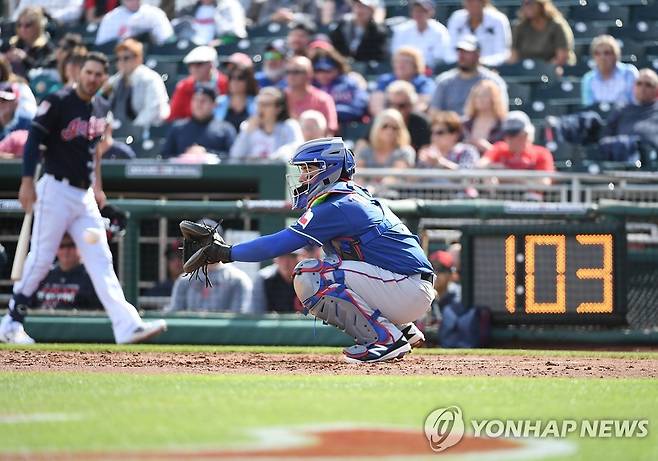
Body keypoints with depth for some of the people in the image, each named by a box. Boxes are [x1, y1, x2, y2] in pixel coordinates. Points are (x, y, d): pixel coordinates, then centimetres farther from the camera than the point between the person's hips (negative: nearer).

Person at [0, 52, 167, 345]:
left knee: (100, 260, -1)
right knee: (40, 260, -3)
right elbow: (33, 140, -12)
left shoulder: (101, 109, 11)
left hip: (84, 194, 6)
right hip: (56, 190, -6)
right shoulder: (58, 103, -10)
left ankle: (127, 326, -10)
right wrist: (27, 182, -20)